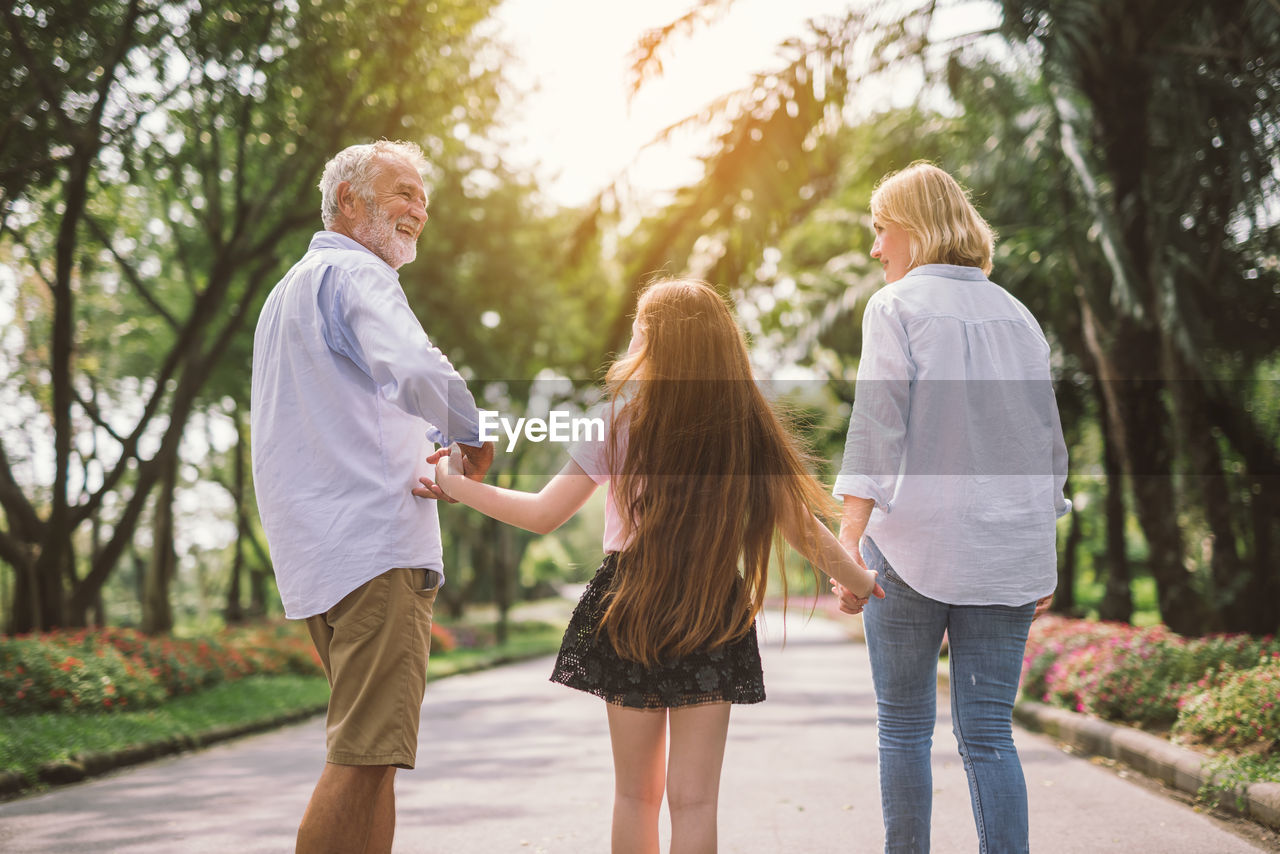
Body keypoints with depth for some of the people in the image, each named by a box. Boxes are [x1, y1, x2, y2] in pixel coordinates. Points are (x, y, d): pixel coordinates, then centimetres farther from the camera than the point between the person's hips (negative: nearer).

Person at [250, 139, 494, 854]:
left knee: (371, 752, 13)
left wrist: (423, 449, 20)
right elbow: (416, 372, -26)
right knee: (366, 754, -14)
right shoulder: (355, 274, -5)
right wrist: (475, 435, -9)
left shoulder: (290, 290, 27)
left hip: (319, 553, 10)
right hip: (376, 541, -10)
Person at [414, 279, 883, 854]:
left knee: (636, 794, 13)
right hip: (714, 619, 0)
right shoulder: (747, 427, -3)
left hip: (629, 612, 0)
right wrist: (865, 586, 15)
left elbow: (543, 515, -6)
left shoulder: (620, 418, -7)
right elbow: (804, 531, -1)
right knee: (693, 800, 4)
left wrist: (454, 484, 5)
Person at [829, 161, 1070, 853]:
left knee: (903, 726, 8)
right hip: (1008, 552, 4)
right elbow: (1046, 439, 15)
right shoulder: (1018, 316, 14)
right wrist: (1043, 556, 20)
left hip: (915, 546, -4)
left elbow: (876, 426, -11)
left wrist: (848, 538, -12)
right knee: (988, 732, 5)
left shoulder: (895, 307, -2)